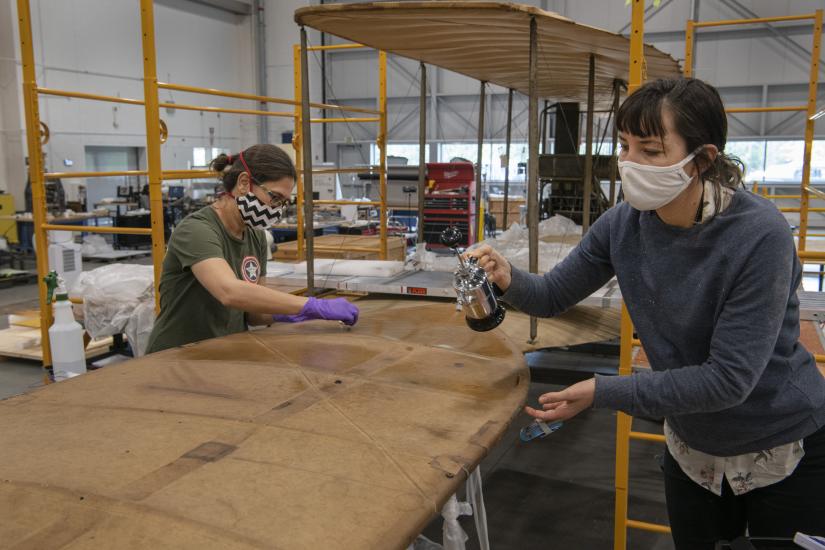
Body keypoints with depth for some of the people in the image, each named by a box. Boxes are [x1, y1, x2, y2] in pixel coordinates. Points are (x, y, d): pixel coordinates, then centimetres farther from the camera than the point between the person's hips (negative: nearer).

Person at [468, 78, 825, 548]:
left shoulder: (759, 235, -28)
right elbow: (552, 296, -3)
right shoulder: (624, 223, -12)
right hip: (694, 450, 5)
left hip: (787, 455, -4)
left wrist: (603, 393, -29)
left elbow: (729, 377, -28)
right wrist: (508, 279, -25)